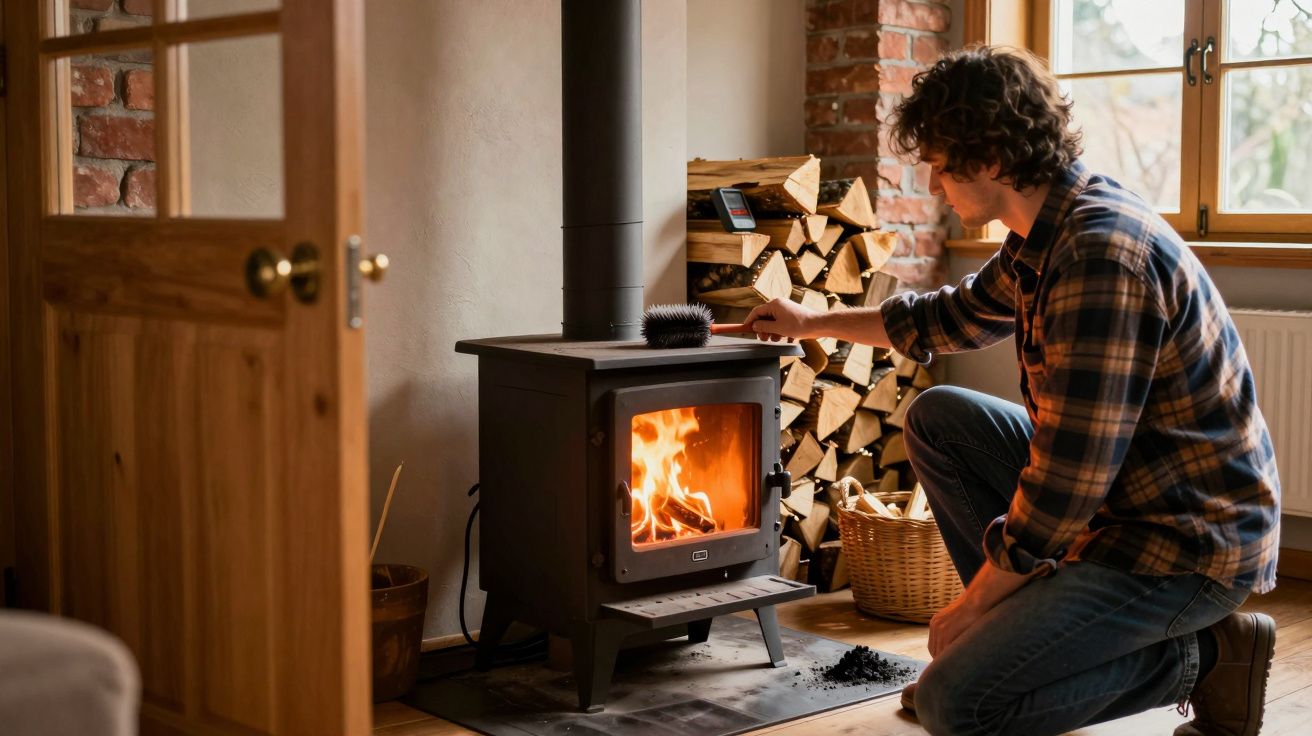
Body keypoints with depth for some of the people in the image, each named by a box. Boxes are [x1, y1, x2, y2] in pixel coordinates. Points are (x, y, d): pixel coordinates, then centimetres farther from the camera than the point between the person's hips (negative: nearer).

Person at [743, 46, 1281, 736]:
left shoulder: (1101, 253, -27)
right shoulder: (1044, 236, 5)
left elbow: (1067, 480, -27)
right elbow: (956, 316, 27)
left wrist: (972, 602, -13)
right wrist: (811, 323, 34)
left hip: (1191, 544, -10)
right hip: (1116, 494, 10)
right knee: (935, 419, 14)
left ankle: (1200, 656, -1)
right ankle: (1018, 626, 14)